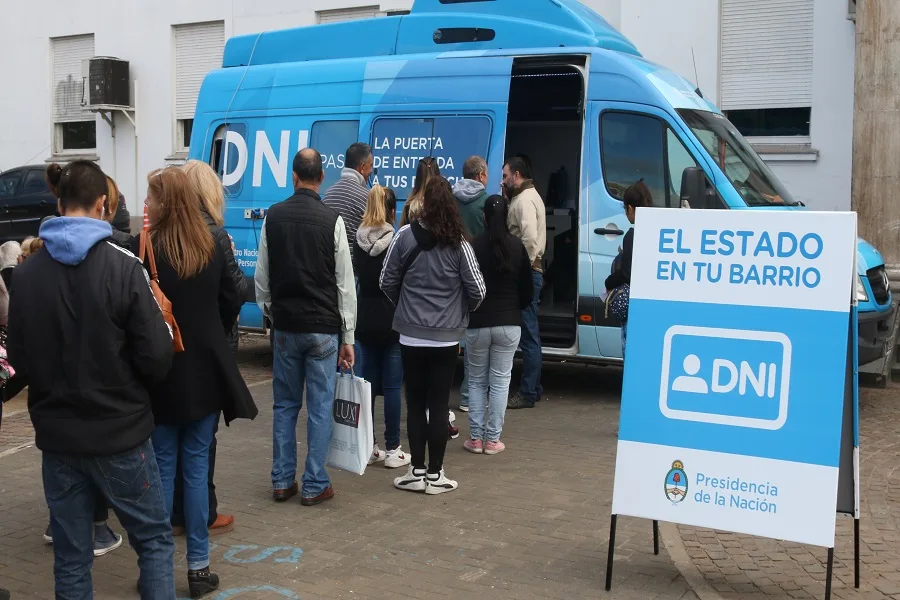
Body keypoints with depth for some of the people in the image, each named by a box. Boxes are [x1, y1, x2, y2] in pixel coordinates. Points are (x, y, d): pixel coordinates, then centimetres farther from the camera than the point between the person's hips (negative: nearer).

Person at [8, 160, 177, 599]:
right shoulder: (123, 266, -14)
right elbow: (156, 359, -15)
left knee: (71, 557, 13)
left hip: (56, 436, 4)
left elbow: (19, 359, 4)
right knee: (154, 540, 11)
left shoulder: (26, 273, -2)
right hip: (120, 432, -4)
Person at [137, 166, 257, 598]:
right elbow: (231, 301, 6)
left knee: (162, 469, 7)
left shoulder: (144, 247, -14)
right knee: (196, 467, 10)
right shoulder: (211, 247, 0)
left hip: (160, 371, -3)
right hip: (204, 370, 3)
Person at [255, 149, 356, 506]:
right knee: (320, 408, 3)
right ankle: (314, 486, 8)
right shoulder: (332, 220, -8)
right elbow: (345, 284, -6)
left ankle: (282, 482, 17)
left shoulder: (273, 217, 1)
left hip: (286, 326, 3)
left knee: (285, 406, 13)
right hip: (323, 328, -3)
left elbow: (261, 277, 6)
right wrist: (347, 337, 0)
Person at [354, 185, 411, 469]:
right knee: (392, 386, 0)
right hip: (392, 320, -5)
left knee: (369, 383, 11)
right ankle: (392, 450, 3)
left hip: (366, 320, 5)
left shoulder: (360, 242, 3)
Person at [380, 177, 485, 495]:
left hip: (411, 335, 1)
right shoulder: (458, 244, -6)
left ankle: (417, 471, 14)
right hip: (446, 337, 0)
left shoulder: (405, 236, -6)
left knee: (415, 403, 10)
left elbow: (387, 282, 0)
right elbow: (477, 290, -4)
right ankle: (434, 474, 11)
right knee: (439, 405, 6)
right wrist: (461, 311, 17)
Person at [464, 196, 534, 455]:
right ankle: (492, 439, 8)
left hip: (478, 323, -1)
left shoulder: (474, 246, -9)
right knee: (500, 381, 7)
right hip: (508, 323, 1)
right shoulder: (517, 246, -2)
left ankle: (476, 438, 11)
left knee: (476, 381, 10)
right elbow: (528, 288, 5)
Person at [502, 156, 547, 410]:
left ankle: (528, 393, -3)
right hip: (530, 271, 11)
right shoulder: (528, 196, 21)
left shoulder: (524, 199, -13)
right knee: (530, 333, 15)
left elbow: (530, 239, -25)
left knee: (528, 334, -7)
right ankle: (533, 388, 23)